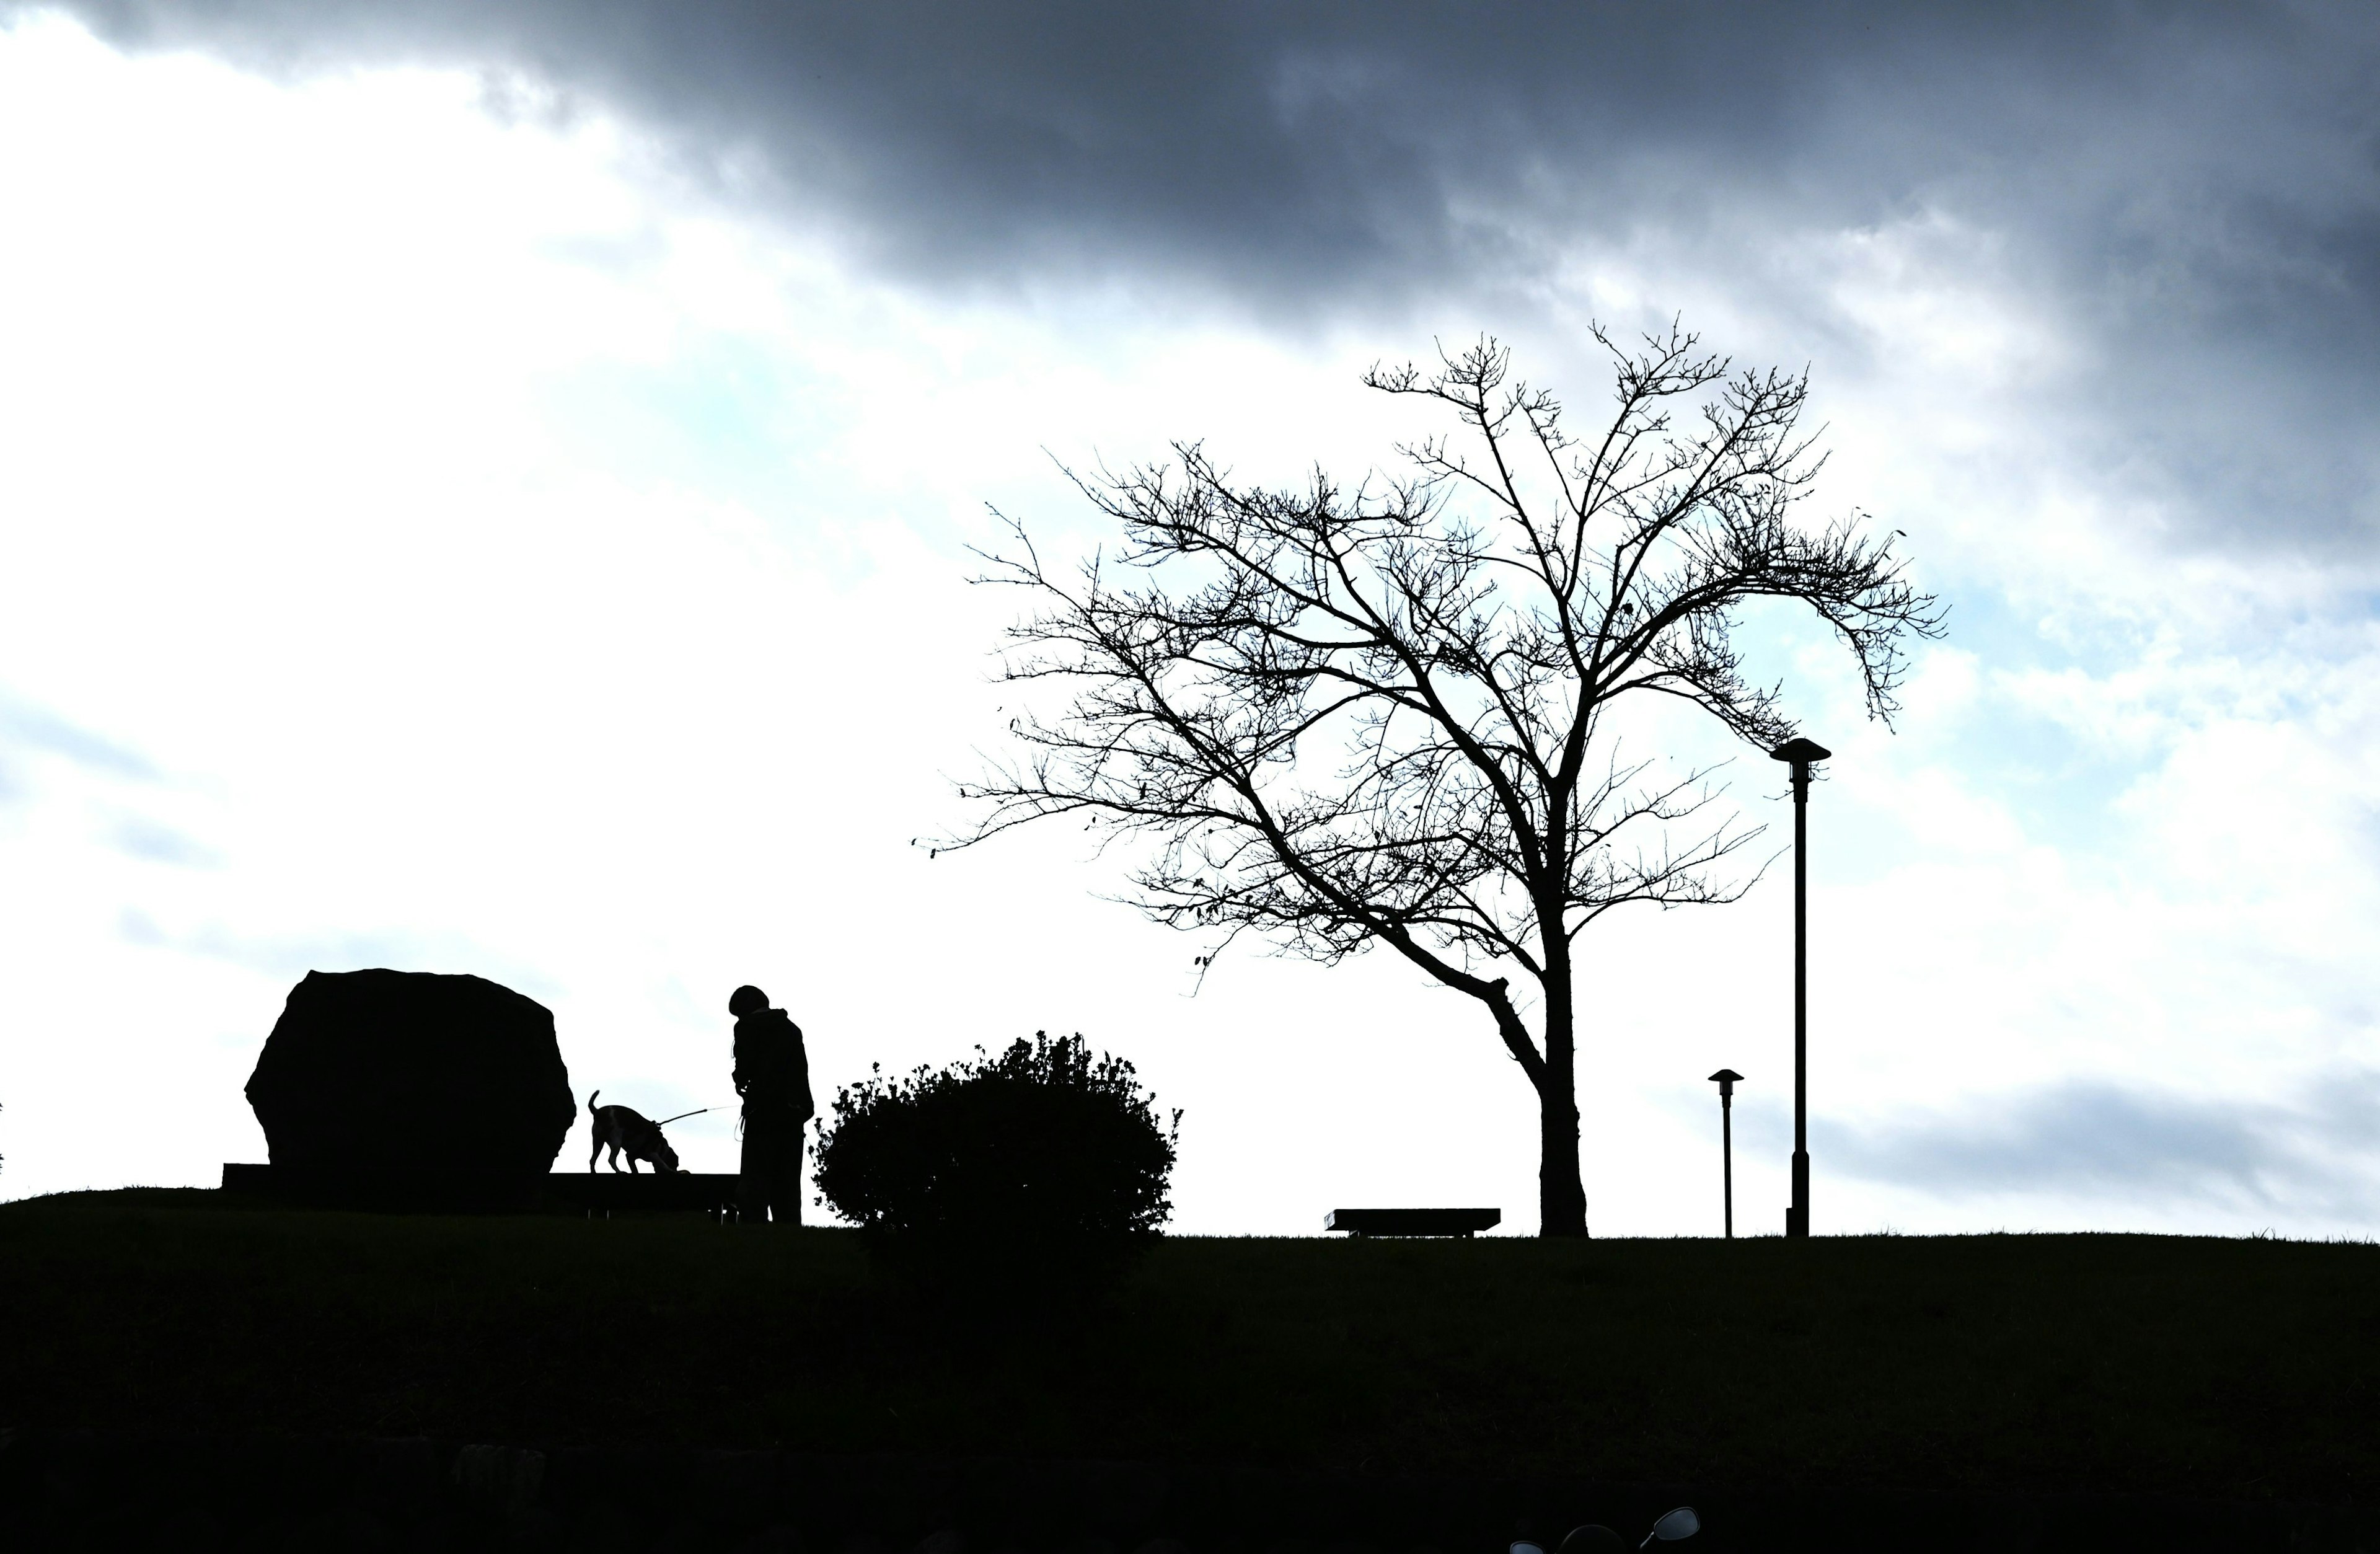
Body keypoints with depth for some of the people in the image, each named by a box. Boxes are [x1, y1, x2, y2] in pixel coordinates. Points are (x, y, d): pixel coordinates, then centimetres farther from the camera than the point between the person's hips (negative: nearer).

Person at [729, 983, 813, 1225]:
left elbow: (745, 1066, -9)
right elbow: (802, 1070, 11)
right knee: (787, 1184, 7)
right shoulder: (791, 1028, 19)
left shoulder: (748, 1026, 1)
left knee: (754, 1181, -7)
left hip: (764, 1111, -6)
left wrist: (740, 1081, 11)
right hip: (794, 1111, 6)